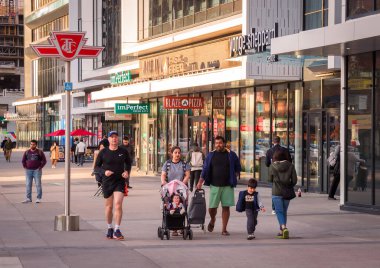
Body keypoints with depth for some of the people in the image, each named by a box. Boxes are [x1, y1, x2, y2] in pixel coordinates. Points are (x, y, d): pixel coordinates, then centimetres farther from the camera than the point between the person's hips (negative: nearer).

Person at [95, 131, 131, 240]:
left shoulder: (123, 152, 2)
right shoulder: (103, 152, -1)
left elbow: (128, 163, 19)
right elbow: (97, 166, 5)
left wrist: (126, 171, -1)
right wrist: (104, 171, -14)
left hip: (120, 181, -1)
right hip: (107, 182, 1)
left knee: (118, 205, -14)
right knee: (109, 206, 9)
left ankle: (117, 230, -10)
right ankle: (109, 228, 27)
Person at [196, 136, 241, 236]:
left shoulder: (231, 155, 4)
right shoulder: (211, 155, 6)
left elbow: (238, 168, 14)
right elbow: (205, 170, 7)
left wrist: (234, 178, 3)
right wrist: (200, 182, 0)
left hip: (228, 186, 0)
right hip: (214, 185, 0)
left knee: (226, 207, 0)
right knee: (212, 207, -1)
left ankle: (224, 229, 7)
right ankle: (212, 220, 32)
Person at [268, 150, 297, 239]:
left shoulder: (273, 166, -6)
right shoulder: (290, 166, -2)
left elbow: (270, 179, 3)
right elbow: (294, 180, -4)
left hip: (276, 192, -3)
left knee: (279, 211, -1)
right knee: (284, 211, 15)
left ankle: (284, 228, -23)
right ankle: (281, 231, 21)